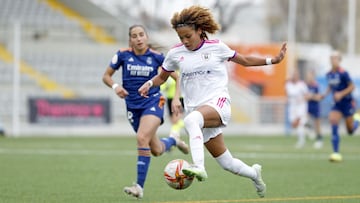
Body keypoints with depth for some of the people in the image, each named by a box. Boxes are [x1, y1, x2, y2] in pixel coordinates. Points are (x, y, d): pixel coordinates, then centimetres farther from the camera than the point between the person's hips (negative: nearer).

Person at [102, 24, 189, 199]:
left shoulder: (156, 57, -6)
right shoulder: (123, 55, -3)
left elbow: (177, 78, 2)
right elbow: (106, 76, 6)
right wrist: (115, 86, -14)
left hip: (153, 102, -3)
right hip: (133, 105, 3)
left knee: (142, 138, -28)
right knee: (156, 150, 8)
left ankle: (140, 186, -24)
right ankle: (173, 141, 46)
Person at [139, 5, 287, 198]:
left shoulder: (216, 47, 2)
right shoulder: (175, 53, 7)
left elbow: (245, 60, 13)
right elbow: (162, 77, 21)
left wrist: (272, 60, 3)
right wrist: (149, 84, 0)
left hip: (218, 102, -4)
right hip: (196, 109, 4)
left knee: (191, 120, -39)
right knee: (226, 163, 6)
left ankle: (198, 167, -52)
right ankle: (254, 174, 37)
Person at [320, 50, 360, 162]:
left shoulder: (343, 73, -19)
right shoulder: (329, 74, 1)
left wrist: (341, 94, -24)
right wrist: (325, 93, 0)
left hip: (347, 102, -5)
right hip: (337, 104, 5)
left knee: (350, 130, 5)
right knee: (333, 121, -17)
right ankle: (336, 153, -15)